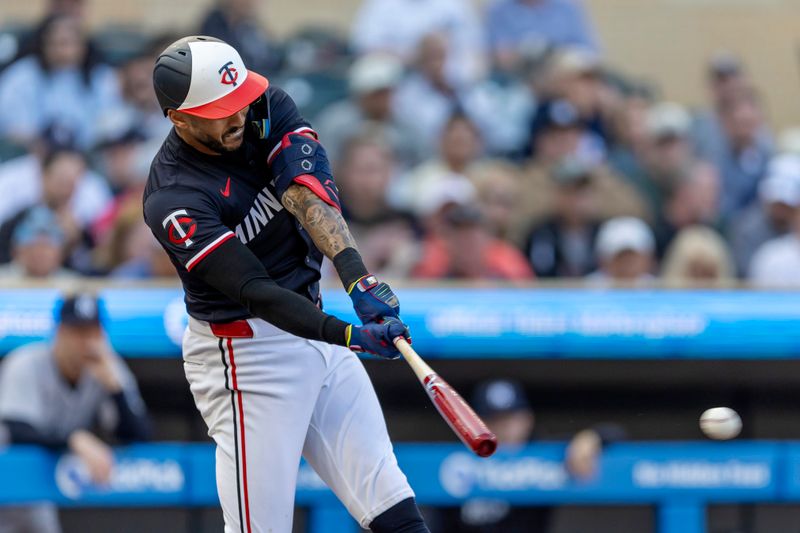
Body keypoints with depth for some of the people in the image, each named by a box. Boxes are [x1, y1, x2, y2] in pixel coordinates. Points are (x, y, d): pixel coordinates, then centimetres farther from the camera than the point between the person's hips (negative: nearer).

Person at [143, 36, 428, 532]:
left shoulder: (268, 109, -3)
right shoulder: (173, 200, -21)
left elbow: (308, 191, -20)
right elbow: (254, 291, -28)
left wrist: (356, 273, -37)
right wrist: (349, 336, -39)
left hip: (313, 327, 7)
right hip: (246, 356, -7)